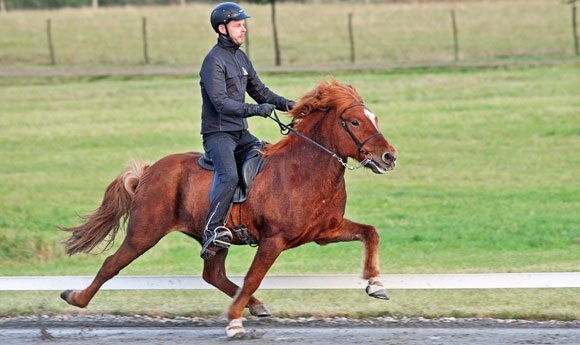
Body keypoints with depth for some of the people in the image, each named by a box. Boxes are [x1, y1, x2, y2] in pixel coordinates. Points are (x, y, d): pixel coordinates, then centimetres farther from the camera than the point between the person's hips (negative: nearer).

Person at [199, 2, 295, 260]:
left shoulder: (241, 58, 14)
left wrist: (284, 104, 3)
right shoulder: (214, 61, -14)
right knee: (228, 176, -30)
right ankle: (212, 230, -36)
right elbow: (221, 103, -23)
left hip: (240, 134, 9)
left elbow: (259, 90, 20)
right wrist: (256, 110, -31)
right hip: (218, 133, -9)